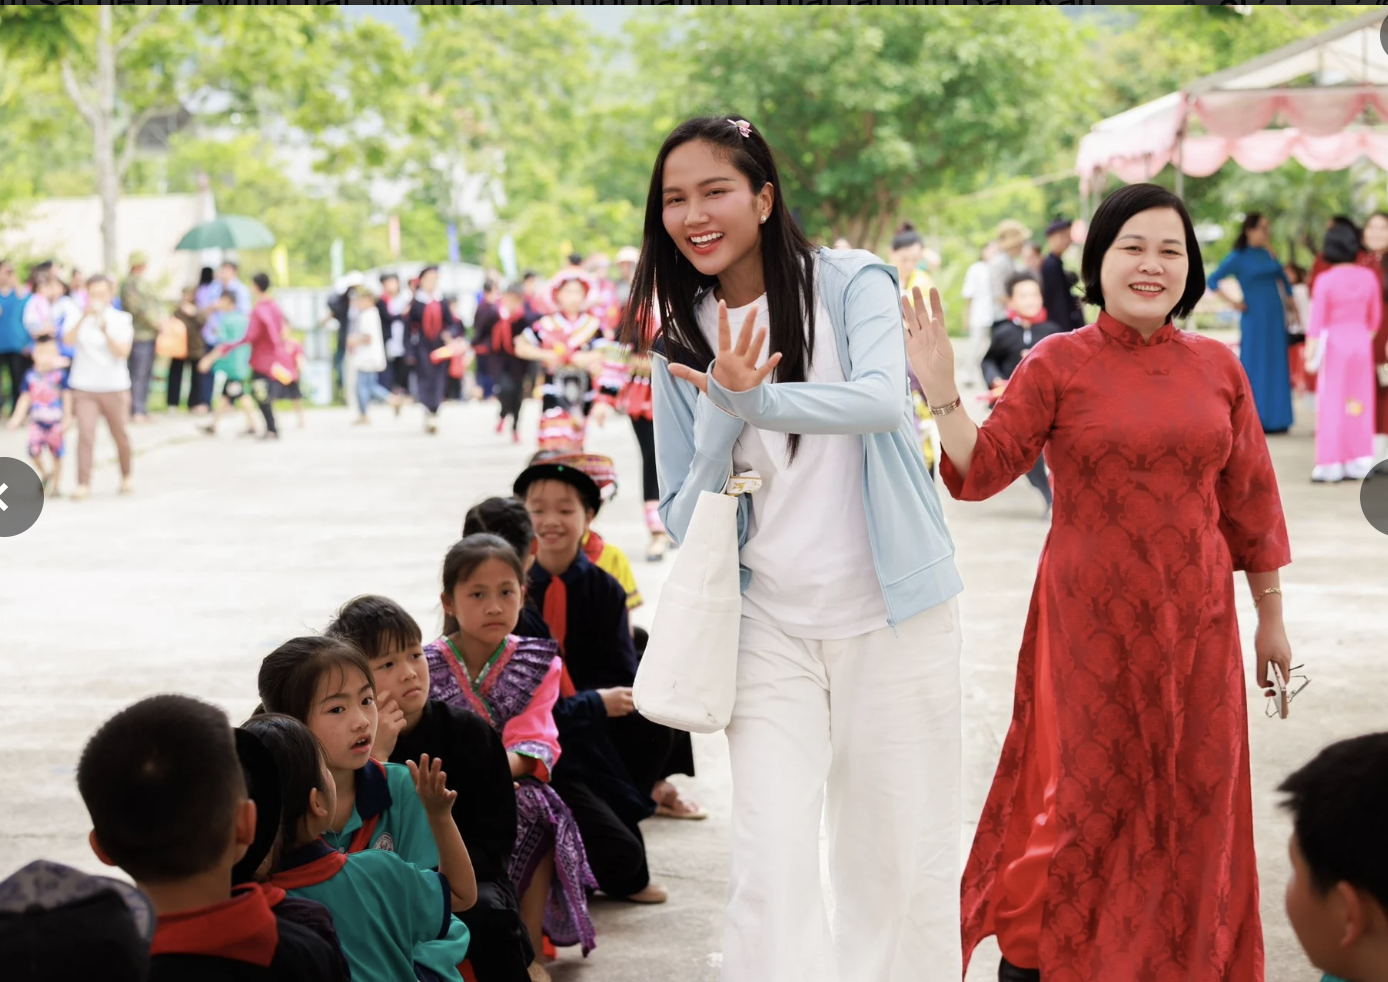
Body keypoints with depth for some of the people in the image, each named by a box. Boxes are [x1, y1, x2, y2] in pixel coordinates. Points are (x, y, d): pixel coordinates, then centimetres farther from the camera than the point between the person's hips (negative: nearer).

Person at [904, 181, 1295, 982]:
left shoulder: (1218, 367, 4)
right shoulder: (1058, 366, -4)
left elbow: (1250, 497, 9)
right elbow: (981, 471, -8)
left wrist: (1272, 615, 11)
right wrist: (942, 392, -23)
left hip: (1195, 623, 3)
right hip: (1089, 622, -3)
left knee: (1191, 802, 9)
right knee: (1085, 796, 2)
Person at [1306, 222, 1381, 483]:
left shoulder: (1325, 280, -13)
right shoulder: (1369, 277, -1)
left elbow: (1318, 319, -12)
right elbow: (1375, 317, 8)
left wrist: (1310, 351, -8)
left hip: (1334, 344, -4)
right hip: (1361, 343, 4)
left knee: (1331, 402, 2)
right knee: (1360, 401, 10)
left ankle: (1330, 464, 1)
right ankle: (1359, 462, 12)